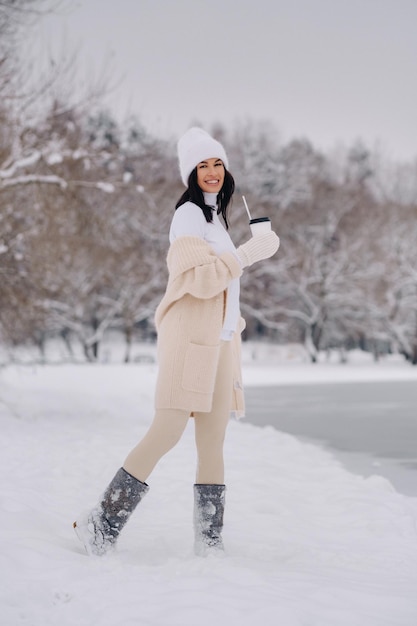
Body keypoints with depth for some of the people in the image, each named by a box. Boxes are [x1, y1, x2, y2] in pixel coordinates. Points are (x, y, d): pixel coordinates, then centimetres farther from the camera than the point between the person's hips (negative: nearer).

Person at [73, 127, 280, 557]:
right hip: (190, 337, -9)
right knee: (167, 432, -14)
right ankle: (103, 524, -7)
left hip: (218, 342, 9)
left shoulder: (214, 216, 22)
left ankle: (209, 544, 4)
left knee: (212, 445, 3)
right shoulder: (188, 214, -5)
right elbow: (199, 278, -18)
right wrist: (250, 252, -15)